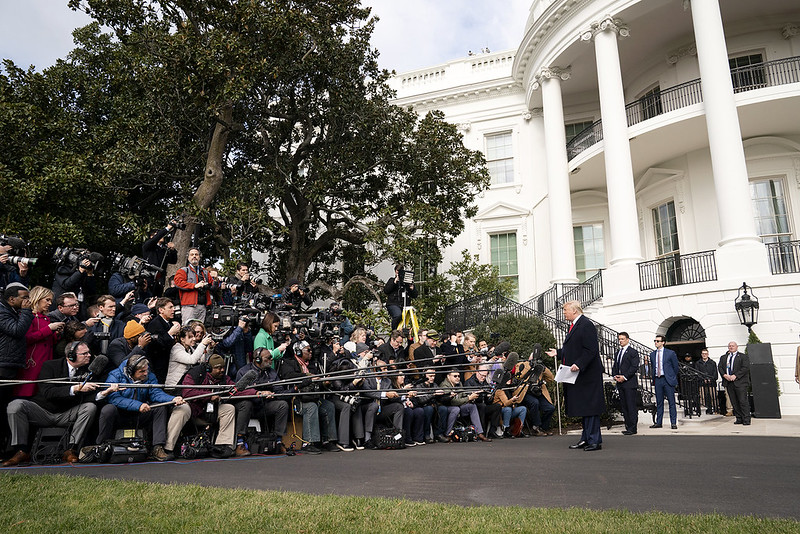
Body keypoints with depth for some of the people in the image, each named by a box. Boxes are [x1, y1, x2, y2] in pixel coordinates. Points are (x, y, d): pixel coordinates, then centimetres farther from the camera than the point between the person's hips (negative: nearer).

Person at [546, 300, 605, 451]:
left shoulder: (586, 325, -15)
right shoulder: (574, 325, 16)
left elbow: (591, 350, -22)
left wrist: (579, 364, -28)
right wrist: (558, 353, 19)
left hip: (587, 375, -10)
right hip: (577, 376, 10)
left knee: (589, 407, -4)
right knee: (582, 408, 15)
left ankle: (594, 440, 3)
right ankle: (586, 439, 23)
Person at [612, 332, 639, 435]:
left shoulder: (633, 352, -2)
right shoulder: (618, 353, 21)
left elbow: (634, 367, -10)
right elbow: (615, 366, 22)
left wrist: (624, 377, -15)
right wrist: (615, 376, 3)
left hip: (630, 383, -7)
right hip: (620, 384, 7)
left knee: (631, 406, -7)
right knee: (623, 406, 7)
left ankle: (632, 428, -5)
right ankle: (628, 427, 11)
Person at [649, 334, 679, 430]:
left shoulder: (671, 353, 0)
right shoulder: (652, 354, 12)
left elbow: (675, 367, 6)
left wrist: (672, 378, 9)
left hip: (668, 380, -4)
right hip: (657, 380, 4)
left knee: (671, 402, -2)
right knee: (659, 402, 7)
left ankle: (673, 423, 3)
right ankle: (658, 422, 11)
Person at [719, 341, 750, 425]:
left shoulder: (743, 357, 4)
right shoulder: (723, 357, 18)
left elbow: (745, 368, -7)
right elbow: (720, 367, 11)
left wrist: (735, 376, -16)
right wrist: (724, 375, -9)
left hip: (740, 382, -4)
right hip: (728, 382, 4)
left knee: (743, 401, -7)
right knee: (734, 402, 5)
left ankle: (746, 419, -3)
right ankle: (739, 419, 10)